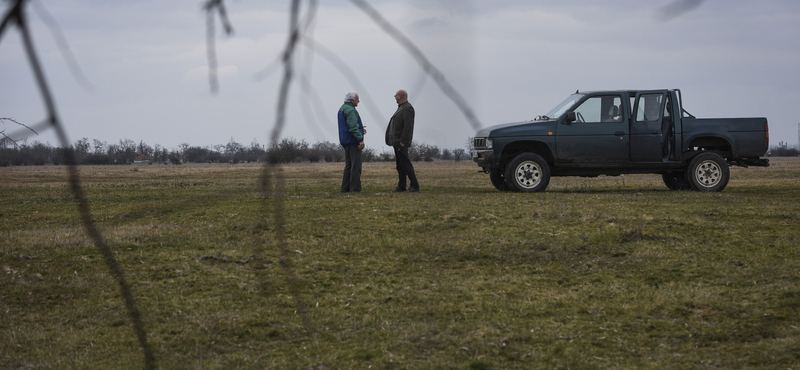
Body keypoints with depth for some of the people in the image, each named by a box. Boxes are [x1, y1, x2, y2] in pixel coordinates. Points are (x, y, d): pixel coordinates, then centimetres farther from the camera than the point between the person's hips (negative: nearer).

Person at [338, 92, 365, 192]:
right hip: (353, 141, -10)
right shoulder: (350, 110, -16)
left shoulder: (342, 109, 17)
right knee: (356, 166, -8)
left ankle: (345, 188, 12)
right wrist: (360, 139, -25)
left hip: (346, 141, 10)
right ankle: (355, 188, -10)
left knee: (348, 165, 13)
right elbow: (353, 127, -24)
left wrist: (360, 129, 21)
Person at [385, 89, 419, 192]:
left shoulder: (408, 108, -13)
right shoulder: (401, 108, 18)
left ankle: (414, 186, -7)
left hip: (401, 142, -10)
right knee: (400, 165, 10)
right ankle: (401, 186, 13)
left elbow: (408, 126, -21)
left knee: (405, 164, -9)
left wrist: (402, 141, -24)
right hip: (397, 141, 10)